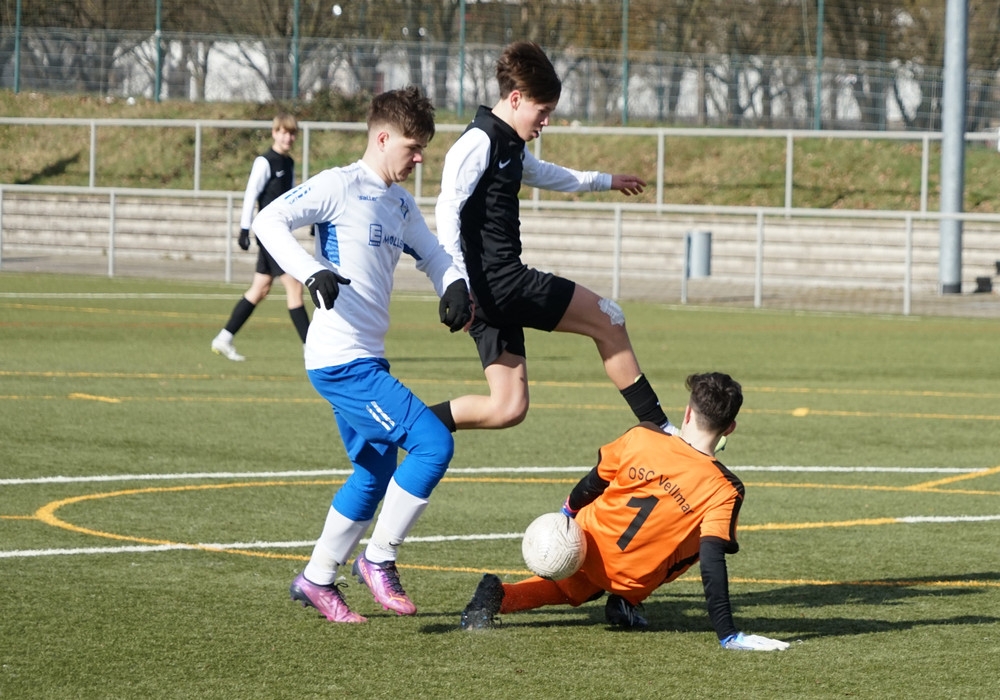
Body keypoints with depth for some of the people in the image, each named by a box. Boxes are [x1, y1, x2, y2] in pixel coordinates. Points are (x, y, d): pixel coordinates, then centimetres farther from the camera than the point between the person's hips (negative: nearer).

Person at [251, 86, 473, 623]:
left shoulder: (400, 204, 15)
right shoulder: (340, 186, -10)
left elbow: (433, 256, 26)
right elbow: (267, 221, -17)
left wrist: (455, 287, 3)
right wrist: (311, 271, -31)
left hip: (366, 359, 10)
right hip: (341, 360, -10)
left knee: (374, 475, 18)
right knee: (433, 444, -15)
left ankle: (317, 580, 28)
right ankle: (379, 559, -3)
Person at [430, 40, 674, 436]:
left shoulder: (512, 147, 20)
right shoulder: (480, 142, -10)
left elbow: (548, 175, 42)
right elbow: (448, 209, -20)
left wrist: (606, 181, 56)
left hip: (496, 290, 10)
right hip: (497, 281, -10)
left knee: (508, 408, 4)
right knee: (607, 320, 0)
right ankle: (658, 428, 6)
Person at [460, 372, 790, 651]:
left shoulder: (640, 438, -12)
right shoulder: (723, 490, -21)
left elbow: (591, 485, 2)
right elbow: (712, 564, -25)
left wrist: (567, 512, 23)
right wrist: (727, 634, -21)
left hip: (584, 546, 2)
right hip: (631, 581, -2)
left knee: (567, 588, 34)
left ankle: (498, 595, 4)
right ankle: (626, 604, 9)